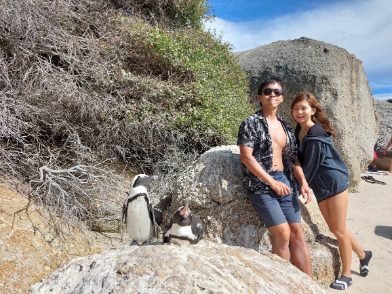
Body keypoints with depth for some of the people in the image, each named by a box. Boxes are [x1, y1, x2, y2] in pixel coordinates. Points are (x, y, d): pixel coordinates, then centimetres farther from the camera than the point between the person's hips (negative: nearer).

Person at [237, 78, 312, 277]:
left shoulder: (285, 126, 15)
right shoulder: (251, 123, -4)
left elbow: (292, 158, 16)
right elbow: (246, 157, -13)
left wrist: (303, 181, 1)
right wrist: (272, 182, -14)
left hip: (285, 182, 6)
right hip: (261, 184, -6)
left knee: (297, 233, 5)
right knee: (283, 234, -9)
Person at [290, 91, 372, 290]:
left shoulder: (316, 135, -20)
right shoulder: (299, 130, 5)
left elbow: (310, 166, -19)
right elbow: (300, 159, 12)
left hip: (334, 182, -8)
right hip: (320, 187, 8)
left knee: (339, 230, 4)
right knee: (334, 229, 17)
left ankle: (346, 275, 21)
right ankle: (363, 255, 41)